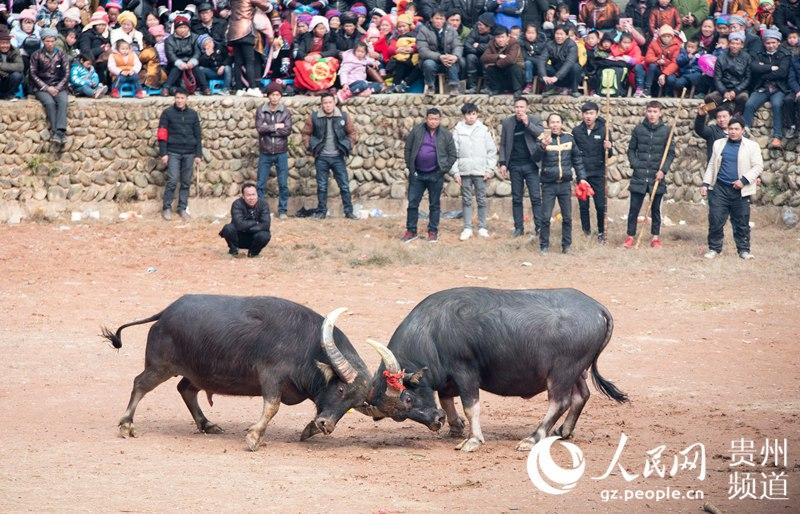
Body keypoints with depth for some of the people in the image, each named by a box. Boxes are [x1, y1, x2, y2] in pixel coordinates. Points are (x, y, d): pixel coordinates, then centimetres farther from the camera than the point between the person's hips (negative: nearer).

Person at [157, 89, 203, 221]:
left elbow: (197, 135, 11)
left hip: (189, 153, 3)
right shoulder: (168, 113, 1)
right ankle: (167, 208, 0)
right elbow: (162, 135, -2)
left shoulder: (193, 114, 9)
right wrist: (163, 153, -9)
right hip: (173, 152, -3)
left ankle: (182, 209, 13)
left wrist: (198, 154, 6)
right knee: (172, 181, -10)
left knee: (186, 183, 5)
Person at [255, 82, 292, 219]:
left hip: (281, 152, 0)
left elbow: (287, 130, -12)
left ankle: (282, 211, 12)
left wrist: (268, 129, -13)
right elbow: (259, 128, -13)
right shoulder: (261, 111, 1)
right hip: (265, 152, 0)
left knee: (283, 184, 3)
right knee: (261, 184, 4)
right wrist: (276, 126, -13)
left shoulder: (285, 112, 1)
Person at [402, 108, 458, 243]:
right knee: (412, 203, 2)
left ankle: (433, 231, 17)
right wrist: (410, 167, -1)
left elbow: (452, 155, 3)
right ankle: (411, 230, 11)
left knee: (434, 204, 8)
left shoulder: (446, 135, -1)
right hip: (417, 174, 1)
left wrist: (444, 169, -6)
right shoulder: (416, 131, 0)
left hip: (435, 176, -1)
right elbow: (408, 149, 6)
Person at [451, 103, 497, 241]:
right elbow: (453, 153, 2)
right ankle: (467, 228, 8)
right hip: (464, 172, 0)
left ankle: (482, 228, 11)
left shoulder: (483, 130, 2)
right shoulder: (458, 131, 2)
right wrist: (455, 171, -5)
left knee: (481, 200, 3)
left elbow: (492, 150, 4)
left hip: (480, 172, 0)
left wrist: (490, 169, -3)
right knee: (466, 200, 4)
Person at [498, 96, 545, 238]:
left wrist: (527, 123, -19)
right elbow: (503, 145, 8)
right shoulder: (507, 123, 6)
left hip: (530, 164, -2)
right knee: (516, 198, 5)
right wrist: (502, 163, -1)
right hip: (515, 166, 2)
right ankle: (518, 227, 10)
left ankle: (539, 227, -3)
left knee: (536, 197, -5)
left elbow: (542, 133, -13)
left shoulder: (534, 120, 3)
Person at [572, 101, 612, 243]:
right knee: (583, 205, 7)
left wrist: (608, 148, -22)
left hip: (598, 174, -1)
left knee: (600, 206, -1)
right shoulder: (576, 131, 0)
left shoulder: (603, 130, -4)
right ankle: (586, 232, 20)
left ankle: (601, 232, 15)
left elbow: (609, 155, 1)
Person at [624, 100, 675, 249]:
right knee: (634, 208, 2)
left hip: (657, 177, 0)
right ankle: (630, 236, 11)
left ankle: (656, 237, 18)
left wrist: (663, 170, -9)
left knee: (655, 209, 9)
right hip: (639, 176, 0)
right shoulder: (638, 129, 2)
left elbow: (671, 153, 2)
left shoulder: (665, 130, -1)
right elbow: (631, 149, 10)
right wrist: (635, 164, -5)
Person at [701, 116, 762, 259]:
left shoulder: (751, 146, 2)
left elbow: (758, 166, -3)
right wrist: (705, 184, 7)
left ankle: (744, 250, 10)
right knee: (716, 221, -1)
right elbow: (711, 166, 16)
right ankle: (714, 248, 9)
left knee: (742, 222, 1)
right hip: (719, 189, 2)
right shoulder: (719, 144, 12)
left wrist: (744, 180, -14)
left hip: (740, 191, -2)